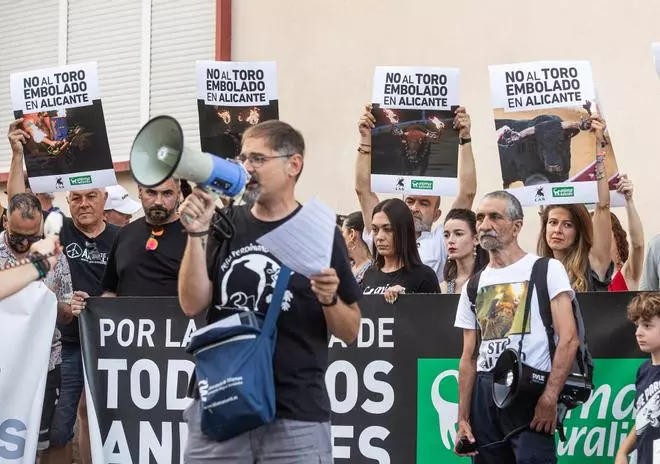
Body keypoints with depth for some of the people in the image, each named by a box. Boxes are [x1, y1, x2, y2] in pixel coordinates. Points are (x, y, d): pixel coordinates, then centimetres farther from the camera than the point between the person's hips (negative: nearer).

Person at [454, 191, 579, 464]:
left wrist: (550, 397, -19)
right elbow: (469, 357, 15)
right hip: (485, 393, 5)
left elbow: (568, 339, -9)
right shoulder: (473, 286, 15)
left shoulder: (546, 269, -1)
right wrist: (462, 418, 8)